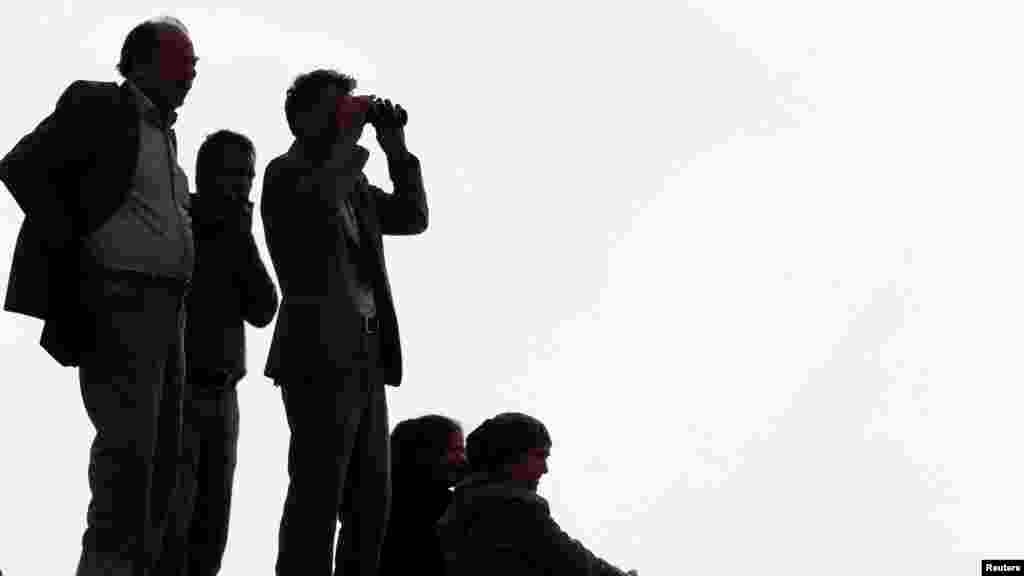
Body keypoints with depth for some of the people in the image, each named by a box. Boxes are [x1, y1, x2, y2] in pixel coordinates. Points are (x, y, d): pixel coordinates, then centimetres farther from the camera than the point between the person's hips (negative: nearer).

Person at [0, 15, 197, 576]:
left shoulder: (162, 132, 20)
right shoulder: (99, 105, -3)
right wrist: (73, 247, -13)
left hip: (164, 308, 9)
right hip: (117, 301, -9)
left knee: (162, 451, 6)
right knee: (129, 441, -18)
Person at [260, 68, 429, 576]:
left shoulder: (353, 184, 21)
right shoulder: (286, 173, -2)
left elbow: (411, 216, 23)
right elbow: (320, 200, -22)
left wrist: (396, 148, 15)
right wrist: (350, 132, -11)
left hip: (364, 357, 9)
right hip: (321, 354, -8)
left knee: (370, 499, 8)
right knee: (318, 494, -13)